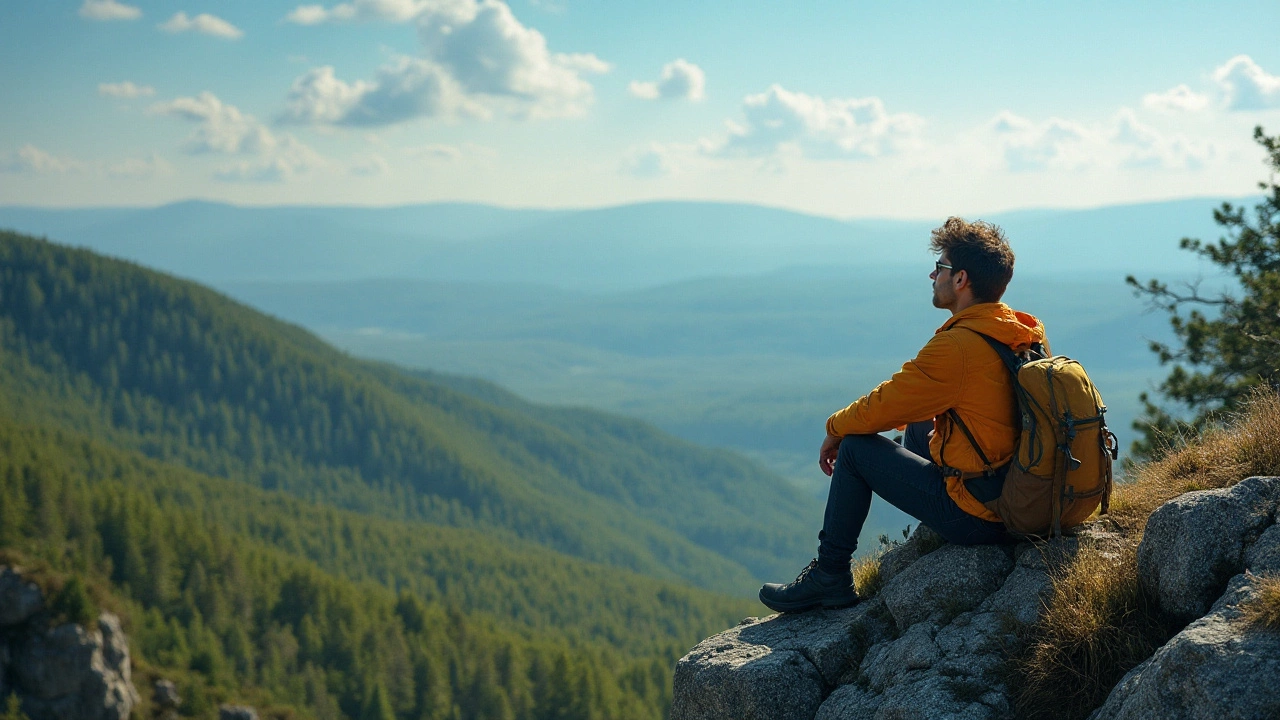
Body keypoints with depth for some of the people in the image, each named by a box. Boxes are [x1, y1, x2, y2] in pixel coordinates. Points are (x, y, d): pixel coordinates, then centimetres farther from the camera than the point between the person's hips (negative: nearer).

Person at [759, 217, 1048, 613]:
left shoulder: (958, 346, -21)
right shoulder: (1026, 332, 6)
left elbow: (885, 405, -12)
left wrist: (835, 430, 7)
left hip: (977, 514, -8)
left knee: (856, 447, 3)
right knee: (917, 426, 27)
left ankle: (830, 576, 13)